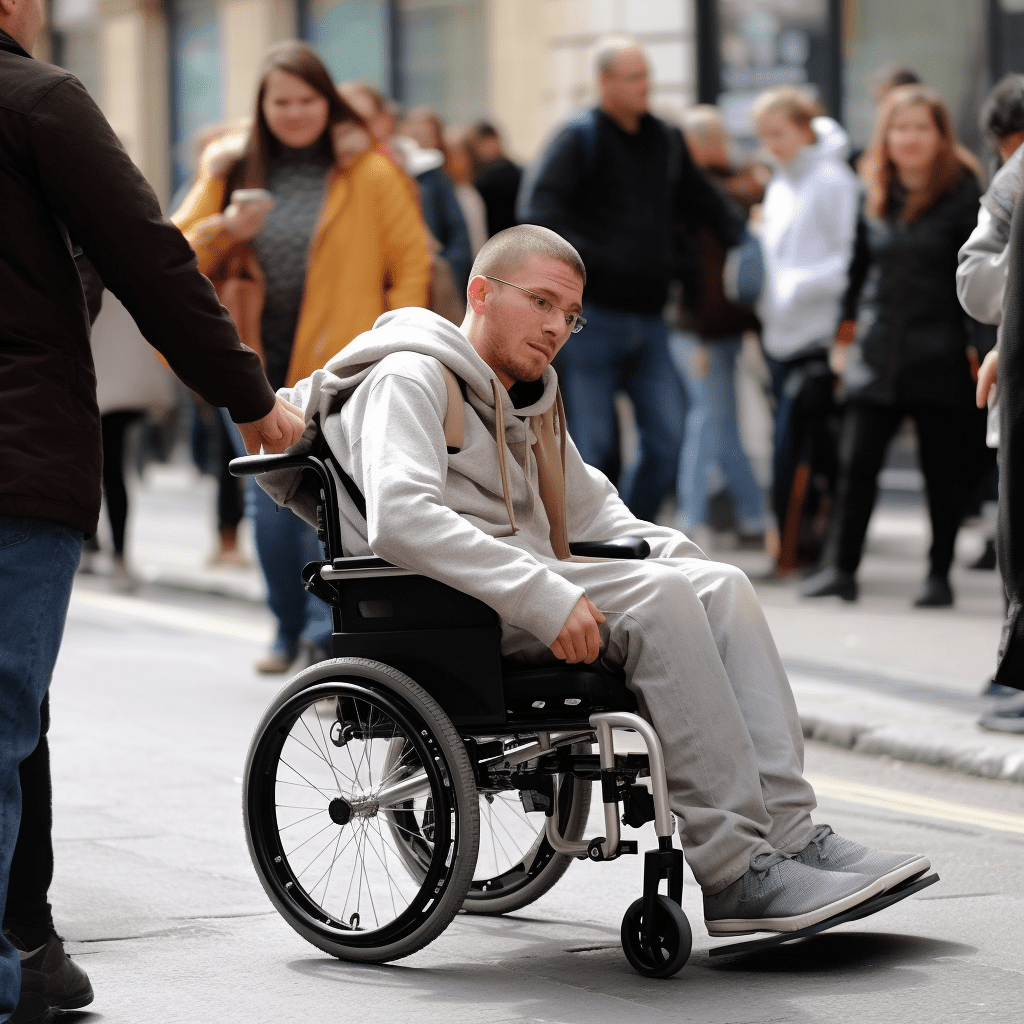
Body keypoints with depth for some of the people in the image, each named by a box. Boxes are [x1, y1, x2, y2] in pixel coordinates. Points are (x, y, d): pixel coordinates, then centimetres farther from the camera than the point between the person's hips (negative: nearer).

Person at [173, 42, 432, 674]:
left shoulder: (368, 172, -1)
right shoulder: (236, 169, 8)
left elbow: (412, 259, 0)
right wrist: (222, 231, -13)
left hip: (340, 359, -4)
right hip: (262, 361, 4)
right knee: (270, 503, 8)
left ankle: (327, 633, -7)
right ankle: (291, 630, 22)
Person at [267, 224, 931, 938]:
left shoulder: (530, 403, 25)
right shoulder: (408, 379, -6)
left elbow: (592, 510, 33)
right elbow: (400, 518, -23)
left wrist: (682, 557, 11)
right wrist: (542, 597, -30)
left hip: (525, 595, 9)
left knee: (723, 588, -10)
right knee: (658, 599, -26)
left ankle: (789, 835, -16)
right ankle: (733, 870, -28)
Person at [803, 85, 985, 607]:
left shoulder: (961, 193, -4)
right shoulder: (875, 196, 10)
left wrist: (977, 347, -11)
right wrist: (847, 332, 15)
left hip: (939, 358, -4)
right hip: (877, 355, 4)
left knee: (944, 470, 4)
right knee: (857, 462, -2)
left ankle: (939, 575, 13)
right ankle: (840, 567, 2)